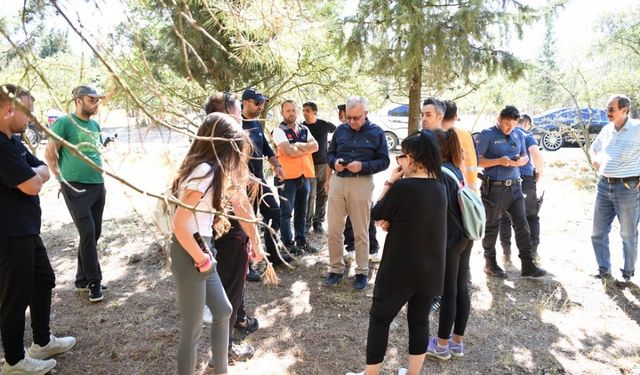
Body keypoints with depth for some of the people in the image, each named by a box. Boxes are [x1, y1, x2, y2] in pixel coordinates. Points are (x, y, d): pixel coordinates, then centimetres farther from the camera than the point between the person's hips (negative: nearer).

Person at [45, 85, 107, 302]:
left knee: (94, 234, 9)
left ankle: (82, 279, 22)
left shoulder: (95, 125, 14)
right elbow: (49, 153, -7)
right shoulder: (65, 123, -7)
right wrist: (62, 178, -4)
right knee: (87, 233, -10)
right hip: (76, 188, -7)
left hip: (97, 186, 7)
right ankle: (94, 281, 3)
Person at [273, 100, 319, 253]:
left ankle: (301, 240, 25)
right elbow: (289, 151, -18)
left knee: (301, 211, 15)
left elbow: (315, 146, -2)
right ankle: (288, 243, 8)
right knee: (286, 212, 0)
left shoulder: (304, 129, 13)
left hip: (304, 175, 6)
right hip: (288, 176, -6)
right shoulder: (279, 130, -6)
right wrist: (306, 148, -4)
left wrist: (297, 145, -14)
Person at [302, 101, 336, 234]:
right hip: (308, 165, -1)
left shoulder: (324, 125, 1)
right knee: (310, 195, -8)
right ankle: (307, 222, 4)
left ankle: (318, 222, 15)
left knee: (322, 195, 5)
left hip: (324, 164, 1)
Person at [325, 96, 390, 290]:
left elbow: (384, 161, -3)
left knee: (361, 232, 7)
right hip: (338, 181, 3)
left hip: (361, 183, -3)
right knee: (334, 229, 6)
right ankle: (336, 269, 21)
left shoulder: (376, 132, -1)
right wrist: (334, 162, -9)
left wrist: (362, 166, -18)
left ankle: (362, 272, 20)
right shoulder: (340, 130, 7)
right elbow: (330, 153, 14)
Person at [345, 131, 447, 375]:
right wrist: (392, 221, -5)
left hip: (400, 269, -6)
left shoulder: (402, 187, -20)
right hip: (431, 269, 6)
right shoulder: (439, 187, 2)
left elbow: (377, 215, -5)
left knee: (379, 319, 10)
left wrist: (389, 183, -2)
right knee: (420, 321, 17)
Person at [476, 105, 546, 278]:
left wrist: (521, 160, -5)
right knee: (491, 227, 7)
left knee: (522, 225, 4)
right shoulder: (487, 134, -7)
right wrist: (499, 161, -22)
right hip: (494, 188, -5)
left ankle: (527, 265, 12)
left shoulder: (519, 134, 11)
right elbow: (477, 160, -12)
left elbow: (525, 156, 19)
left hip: (514, 186, 6)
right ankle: (490, 264, 21)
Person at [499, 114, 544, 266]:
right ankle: (533, 252, 13)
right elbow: (536, 155, -18)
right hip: (526, 179, -2)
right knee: (532, 217, 14)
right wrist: (540, 172, -3)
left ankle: (506, 254, 11)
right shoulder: (527, 135, 0)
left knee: (505, 218, 11)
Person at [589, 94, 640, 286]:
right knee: (598, 231, 9)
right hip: (604, 185, 6)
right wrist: (595, 161, 8)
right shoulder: (607, 129, 8)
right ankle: (604, 270, 23)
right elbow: (593, 148, 27)